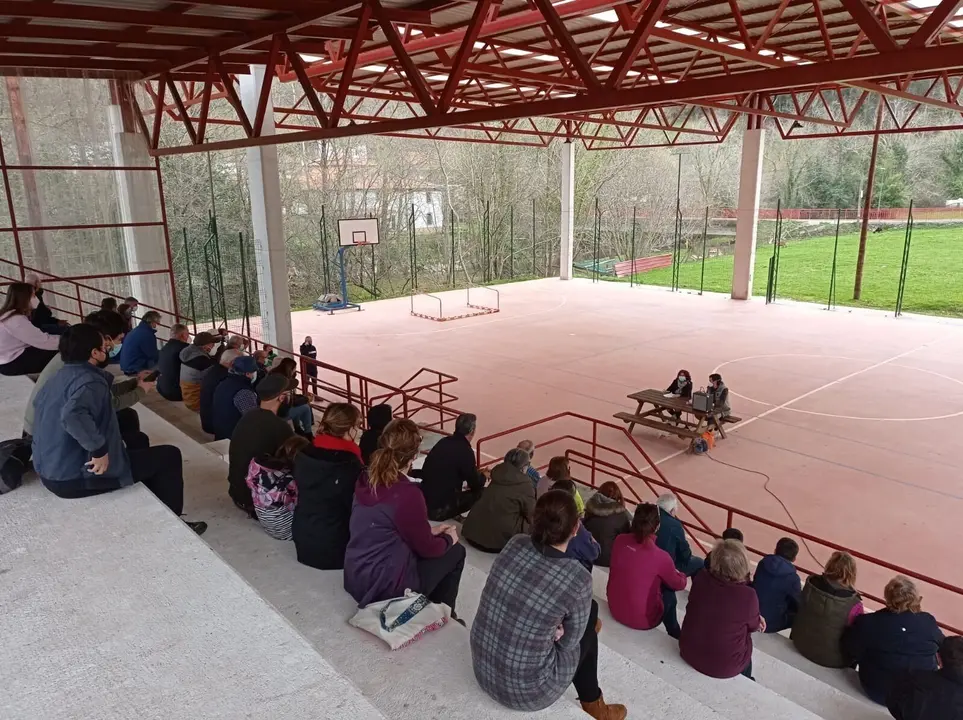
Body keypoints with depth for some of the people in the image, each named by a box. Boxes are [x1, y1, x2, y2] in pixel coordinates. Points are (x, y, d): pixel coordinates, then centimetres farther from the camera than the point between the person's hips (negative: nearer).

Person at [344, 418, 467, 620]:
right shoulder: (407, 494, -25)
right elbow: (427, 549, -12)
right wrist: (449, 538, 8)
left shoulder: (366, 479, -1)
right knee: (455, 552, 12)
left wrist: (429, 530, 17)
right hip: (383, 586, -7)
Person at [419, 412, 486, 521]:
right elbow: (475, 484, -6)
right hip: (440, 509, -8)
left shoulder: (444, 441, 4)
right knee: (483, 493, 0)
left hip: (424, 501, 8)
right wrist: (483, 476, 19)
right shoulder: (465, 451, -18)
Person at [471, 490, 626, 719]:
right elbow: (568, 641, -5)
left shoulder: (515, 544, -10)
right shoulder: (578, 580, -22)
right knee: (586, 633, 24)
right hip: (525, 691, -5)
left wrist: (554, 624, 2)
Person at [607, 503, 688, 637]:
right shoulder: (660, 557, -24)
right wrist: (681, 576, 19)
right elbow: (679, 585, -4)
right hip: (642, 620, -4)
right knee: (669, 592, 20)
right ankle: (676, 636, 40)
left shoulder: (619, 540, -11)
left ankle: (673, 634, 41)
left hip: (615, 609, 4)